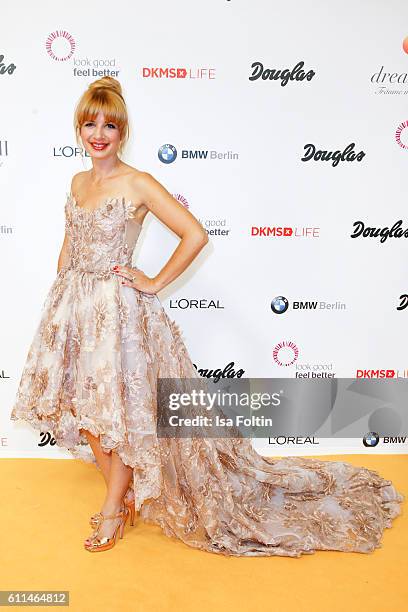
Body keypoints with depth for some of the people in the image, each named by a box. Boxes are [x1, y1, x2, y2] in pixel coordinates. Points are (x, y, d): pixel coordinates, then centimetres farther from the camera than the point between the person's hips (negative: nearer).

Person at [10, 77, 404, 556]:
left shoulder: (138, 184, -11)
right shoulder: (78, 182, 10)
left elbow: (195, 235, -18)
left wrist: (154, 284, -13)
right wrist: (58, 298, 16)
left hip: (119, 307, -7)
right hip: (74, 305, 8)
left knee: (120, 408, 1)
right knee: (82, 405, 12)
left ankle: (114, 509, 24)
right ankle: (122, 496, 32)